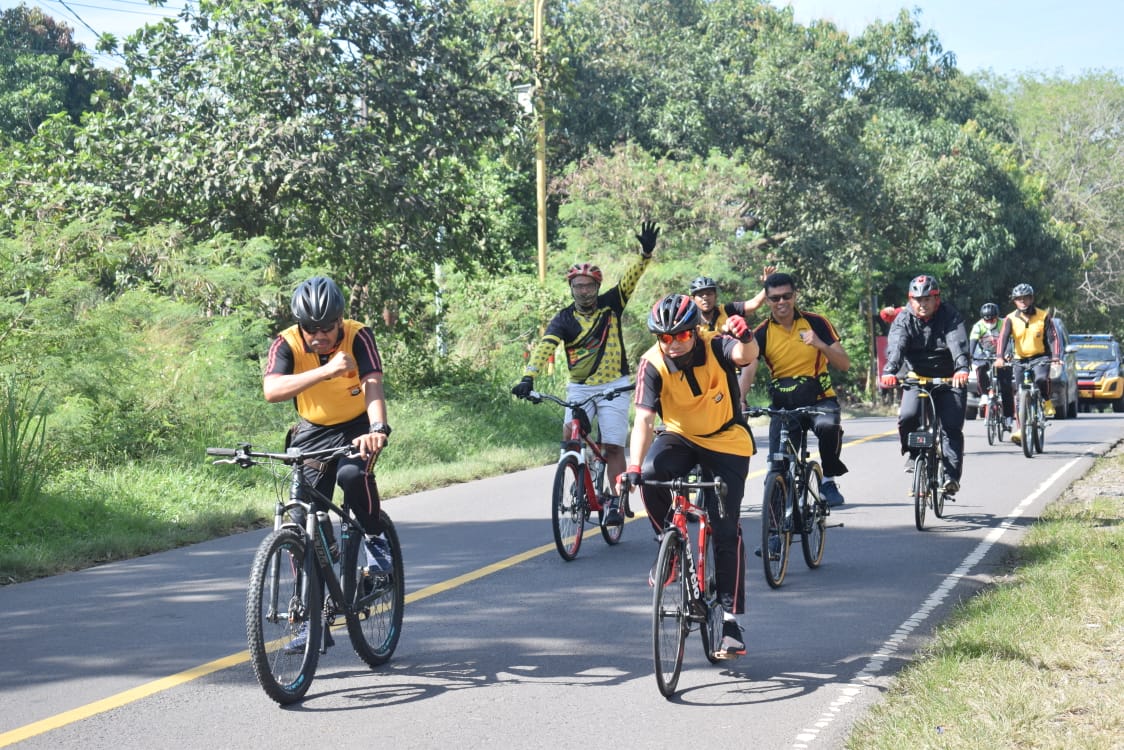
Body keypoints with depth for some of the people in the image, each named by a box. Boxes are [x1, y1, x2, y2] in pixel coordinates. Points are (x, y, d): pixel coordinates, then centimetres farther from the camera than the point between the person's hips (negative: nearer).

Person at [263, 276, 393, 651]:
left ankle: (375, 540, -8)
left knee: (352, 472, -36)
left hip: (356, 429, -2)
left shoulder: (358, 336, -20)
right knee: (304, 524, -4)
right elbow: (272, 390, -36)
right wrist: (327, 371, -48)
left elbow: (372, 384, -35)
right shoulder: (287, 344, -18)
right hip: (312, 433, 2)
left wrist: (377, 429, -54)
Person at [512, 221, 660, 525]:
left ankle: (616, 502, 2)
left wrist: (646, 253, -30)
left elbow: (630, 279, -12)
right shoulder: (565, 319, -4)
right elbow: (544, 346, -18)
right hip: (579, 387, 1)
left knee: (613, 446, -6)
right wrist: (528, 377, -35)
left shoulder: (610, 305, -1)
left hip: (613, 386, -1)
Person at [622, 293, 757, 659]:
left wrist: (745, 337, -65)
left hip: (726, 443, -1)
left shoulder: (715, 346, -20)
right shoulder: (653, 364, -19)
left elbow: (746, 356, -41)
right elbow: (644, 418, -27)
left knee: (726, 531, -7)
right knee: (651, 474, -32)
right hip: (680, 437, 1)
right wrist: (634, 466, -41)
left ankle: (731, 618, 1)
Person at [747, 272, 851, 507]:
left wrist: (820, 344, -26)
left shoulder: (816, 323, -4)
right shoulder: (762, 333, -2)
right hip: (783, 404, 2)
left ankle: (829, 480, -12)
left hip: (820, 399, -1)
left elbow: (845, 364, -7)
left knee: (828, 426, -35)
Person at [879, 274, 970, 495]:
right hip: (917, 378, 1)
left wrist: (962, 369, -46)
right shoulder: (904, 320, -5)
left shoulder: (949, 315, -9)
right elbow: (895, 347, -22)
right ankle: (914, 453, 3)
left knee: (952, 427, -13)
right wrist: (889, 371, -43)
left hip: (949, 380, -1)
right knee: (907, 416, -23)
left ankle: (951, 476, -12)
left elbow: (958, 343, -26)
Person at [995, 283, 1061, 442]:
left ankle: (1047, 401, -2)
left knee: (1041, 379, -32)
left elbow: (1052, 337, -8)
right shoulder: (1010, 319, -3)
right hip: (1019, 359, 2)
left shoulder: (1043, 316, -4)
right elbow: (1003, 338, -16)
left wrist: (1056, 356, -26)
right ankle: (1021, 429, 4)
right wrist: (1000, 357, -32)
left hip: (1040, 357, -2)